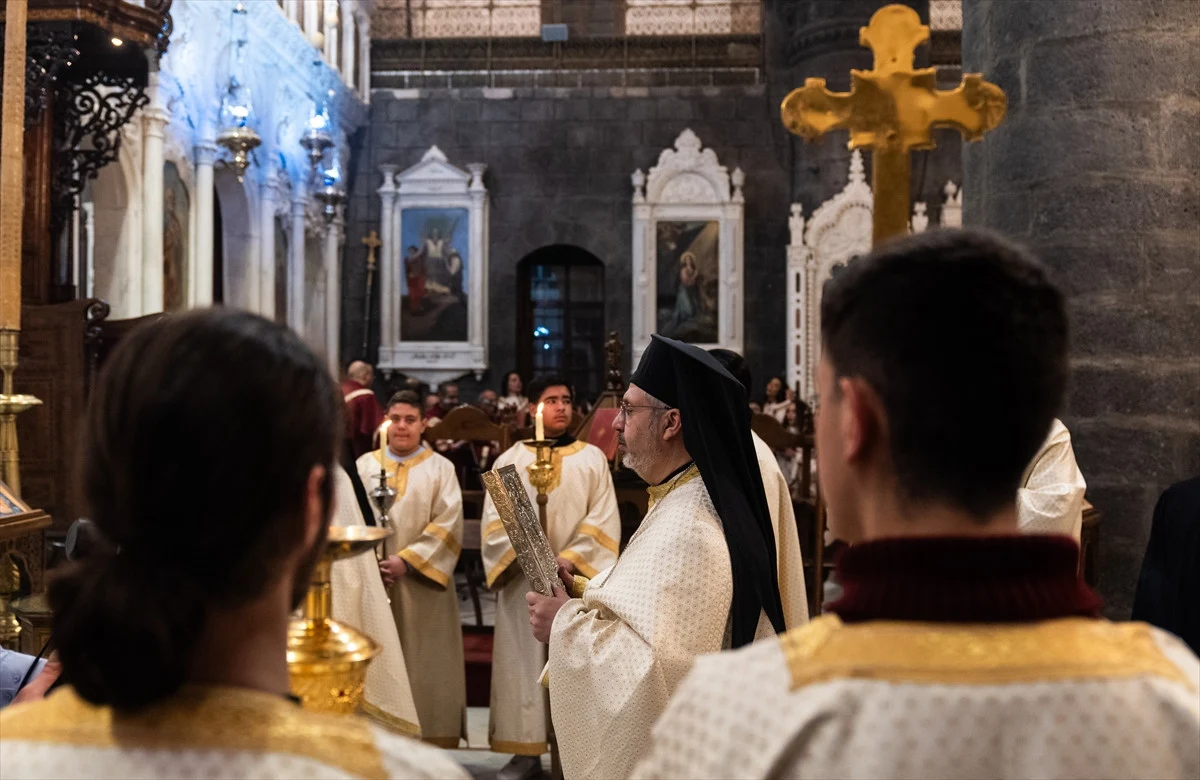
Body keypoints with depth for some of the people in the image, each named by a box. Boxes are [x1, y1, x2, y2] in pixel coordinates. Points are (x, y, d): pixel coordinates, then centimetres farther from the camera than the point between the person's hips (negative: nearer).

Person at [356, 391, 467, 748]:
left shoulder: (440, 469, 3)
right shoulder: (365, 465, 9)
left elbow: (448, 525, -7)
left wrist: (406, 560, -16)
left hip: (421, 587, -2)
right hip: (371, 580, 2)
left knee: (423, 666, 0)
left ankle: (426, 741, 7)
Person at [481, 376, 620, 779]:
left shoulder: (592, 458, 6)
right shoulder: (510, 460, 8)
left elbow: (603, 518, -2)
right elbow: (495, 520, 0)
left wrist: (569, 558, -14)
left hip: (575, 578, -1)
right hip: (522, 580, 1)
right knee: (524, 663, 3)